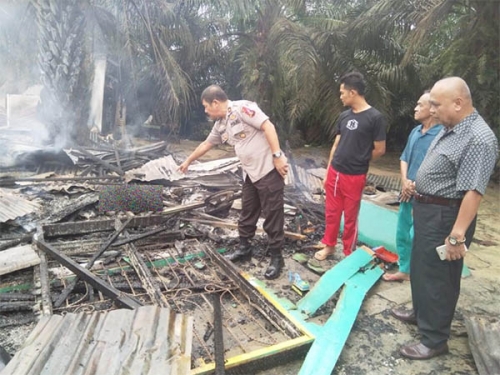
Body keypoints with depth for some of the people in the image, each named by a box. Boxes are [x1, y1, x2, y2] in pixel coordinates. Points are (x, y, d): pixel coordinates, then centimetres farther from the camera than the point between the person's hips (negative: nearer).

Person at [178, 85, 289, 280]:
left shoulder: (242, 108, -14)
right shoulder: (221, 125, 13)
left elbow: (268, 127, -20)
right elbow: (206, 144, 27)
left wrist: (277, 156, -23)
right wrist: (188, 161, 37)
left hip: (269, 168, -9)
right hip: (250, 173, 9)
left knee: (273, 214, 0)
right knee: (247, 212, 17)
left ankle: (276, 257, 12)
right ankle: (244, 247, 35)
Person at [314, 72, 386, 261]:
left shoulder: (375, 117, -13)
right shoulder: (344, 116, 6)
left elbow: (379, 150, -8)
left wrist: (359, 162, 5)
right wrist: (328, 171, 10)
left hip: (354, 177, -5)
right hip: (334, 173, 5)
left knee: (350, 217, 9)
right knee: (331, 212, 16)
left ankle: (349, 254, 28)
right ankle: (329, 246, 35)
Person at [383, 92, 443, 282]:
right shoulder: (416, 131, 7)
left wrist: (417, 186, -15)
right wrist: (405, 181, -3)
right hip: (408, 193, 8)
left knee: (416, 237, -3)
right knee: (402, 234, 17)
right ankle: (405, 270, 35)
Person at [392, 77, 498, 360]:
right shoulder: (451, 128, 7)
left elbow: (473, 192, -28)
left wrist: (457, 235, -28)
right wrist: (414, 185, 23)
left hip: (446, 217, -10)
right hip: (427, 210, 10)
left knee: (438, 277, 3)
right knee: (421, 268, 23)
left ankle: (435, 340, 20)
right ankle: (421, 313, 43)